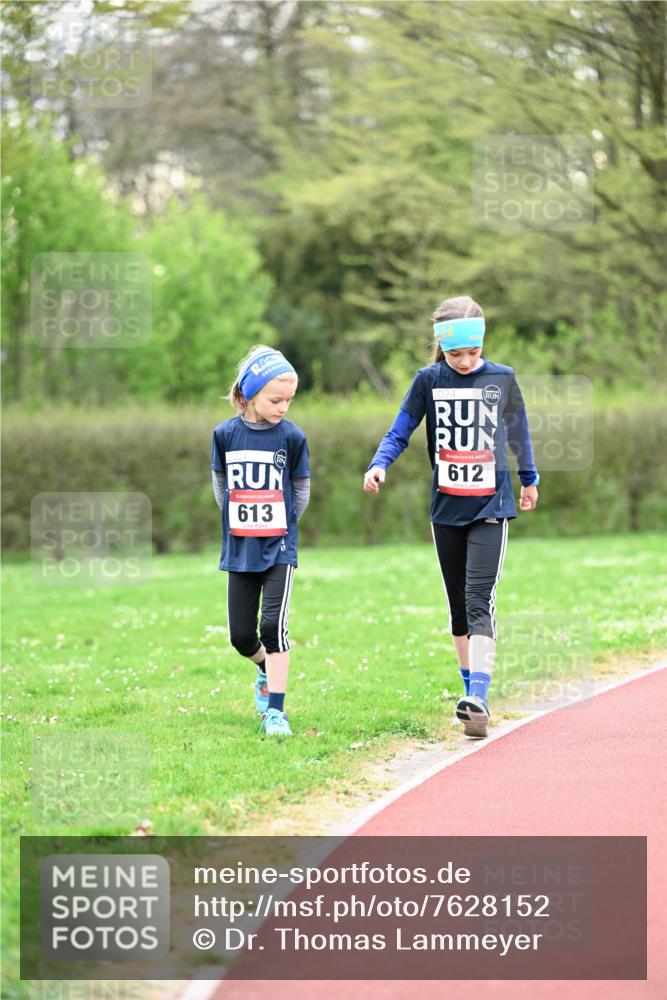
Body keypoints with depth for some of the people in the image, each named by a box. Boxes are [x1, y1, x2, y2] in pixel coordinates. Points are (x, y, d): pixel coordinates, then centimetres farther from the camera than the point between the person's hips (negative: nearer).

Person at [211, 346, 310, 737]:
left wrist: (281, 526, 5)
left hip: (279, 548, -2)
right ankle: (267, 669, 38)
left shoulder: (292, 436, -6)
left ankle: (275, 710, -9)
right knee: (241, 635, 6)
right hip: (239, 550, 2)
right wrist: (237, 521, 8)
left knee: (273, 625, -14)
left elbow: (301, 489, 5)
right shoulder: (226, 434, -3)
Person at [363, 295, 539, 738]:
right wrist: (379, 464, -21)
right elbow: (401, 430, -2)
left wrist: (529, 479, 27)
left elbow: (519, 432, 14)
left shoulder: (502, 378, -1)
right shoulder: (429, 380, -1)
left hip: (490, 506, -2)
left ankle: (478, 698, -23)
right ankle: (473, 691, 23)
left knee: (479, 601, -15)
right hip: (446, 507, 2)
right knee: (458, 605, 10)